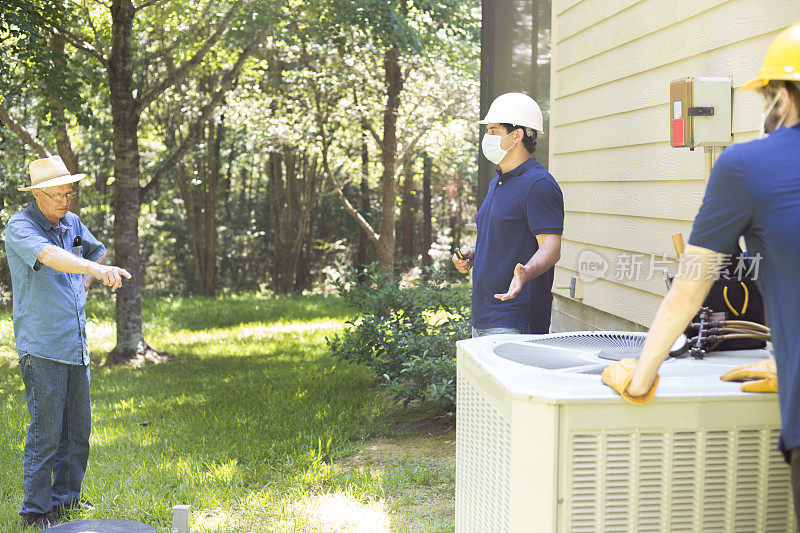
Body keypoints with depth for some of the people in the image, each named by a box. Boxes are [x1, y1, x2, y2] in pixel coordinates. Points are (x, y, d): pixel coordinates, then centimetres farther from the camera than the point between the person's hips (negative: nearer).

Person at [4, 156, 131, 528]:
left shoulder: (71, 223, 11)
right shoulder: (20, 226, -12)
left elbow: (98, 252, 30)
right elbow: (50, 256, -32)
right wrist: (98, 270, -46)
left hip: (76, 344, 7)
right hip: (41, 347, -7)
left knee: (78, 428, 13)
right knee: (46, 431, -5)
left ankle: (66, 496, 27)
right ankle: (36, 509, 7)